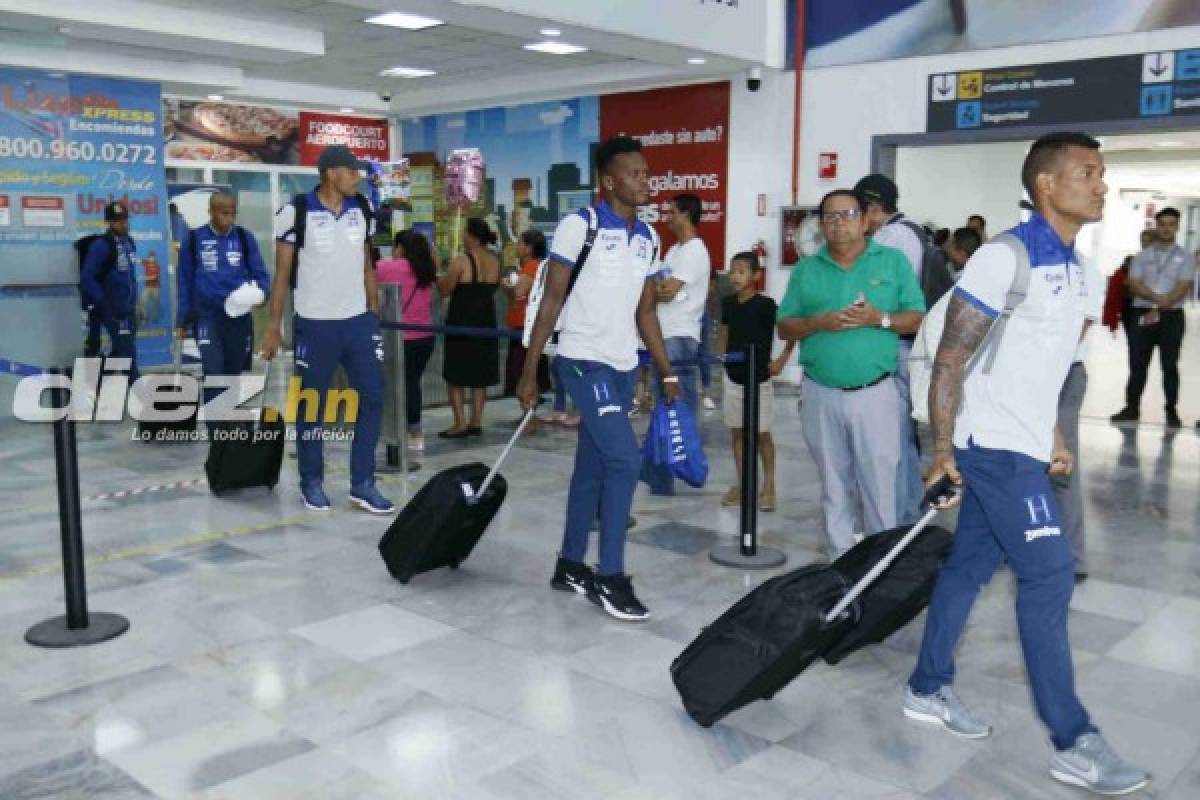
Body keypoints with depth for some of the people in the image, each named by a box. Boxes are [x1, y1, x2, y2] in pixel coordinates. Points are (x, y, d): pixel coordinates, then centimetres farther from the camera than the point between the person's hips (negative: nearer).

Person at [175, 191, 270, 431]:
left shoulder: (245, 238, 3)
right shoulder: (194, 239, 0)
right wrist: (182, 320, 5)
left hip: (239, 315, 2)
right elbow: (185, 281, 5)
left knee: (233, 372, 12)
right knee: (213, 371, -16)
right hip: (207, 315, -2)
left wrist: (258, 293, -20)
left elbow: (260, 274, 4)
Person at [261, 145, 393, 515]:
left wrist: (375, 313, 11)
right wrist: (274, 326, -7)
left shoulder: (362, 209, 7)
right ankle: (312, 482, 21)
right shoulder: (296, 212, -8)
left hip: (359, 321, 5)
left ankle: (362, 484, 12)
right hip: (314, 325, -4)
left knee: (372, 397, 2)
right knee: (311, 405, 6)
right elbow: (282, 273, -4)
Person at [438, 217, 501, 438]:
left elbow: (444, 290, -10)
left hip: (462, 322, -6)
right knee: (480, 374, 13)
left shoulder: (462, 261, -15)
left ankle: (460, 423, -1)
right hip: (486, 322, 6)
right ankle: (476, 422, 15)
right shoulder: (495, 261, 3)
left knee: (455, 374, 3)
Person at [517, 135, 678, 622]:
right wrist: (529, 372, -9)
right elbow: (552, 300, -8)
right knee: (625, 461, -14)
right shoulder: (579, 226, -9)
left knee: (592, 469, 12)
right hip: (584, 361, -7)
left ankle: (570, 567, 24)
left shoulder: (648, 238, 10)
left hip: (623, 367, 7)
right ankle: (610, 579, -3)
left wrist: (667, 373, 12)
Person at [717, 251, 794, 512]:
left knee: (761, 434, 2)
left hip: (759, 378, -5)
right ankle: (741, 484, 20)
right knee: (737, 432, 10)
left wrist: (782, 359, -14)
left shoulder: (765, 305, -14)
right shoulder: (728, 303, 3)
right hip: (732, 377, 5)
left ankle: (769, 487, 13)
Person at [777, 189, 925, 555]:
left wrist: (880, 318, -16)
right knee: (834, 486, 12)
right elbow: (784, 328, 6)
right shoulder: (805, 269, 8)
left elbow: (918, 319, 1)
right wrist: (818, 322, -12)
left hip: (875, 392, -2)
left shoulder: (894, 261, 3)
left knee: (879, 484, -1)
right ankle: (840, 559, 23)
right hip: (821, 394, 2)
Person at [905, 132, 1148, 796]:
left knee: (970, 565, 14)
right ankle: (1073, 743, 2)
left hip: (1023, 448, 8)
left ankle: (928, 689, 26)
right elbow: (950, 361, -15)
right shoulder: (1005, 258, -14)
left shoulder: (1076, 273, 13)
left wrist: (1053, 435, 19)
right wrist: (943, 451, -15)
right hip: (995, 446, -8)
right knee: (1049, 578, -7)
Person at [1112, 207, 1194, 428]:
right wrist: (1157, 298, -17)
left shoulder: (1185, 257, 5)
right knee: (1138, 365, 2)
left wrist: (1158, 310, -13)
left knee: (1170, 365, 1)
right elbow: (1134, 285, -1)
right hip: (1143, 314, 2)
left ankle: (1172, 411, 5)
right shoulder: (1142, 256, 11)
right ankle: (1132, 408, 7)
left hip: (1171, 316, -1)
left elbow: (1182, 289, -5)